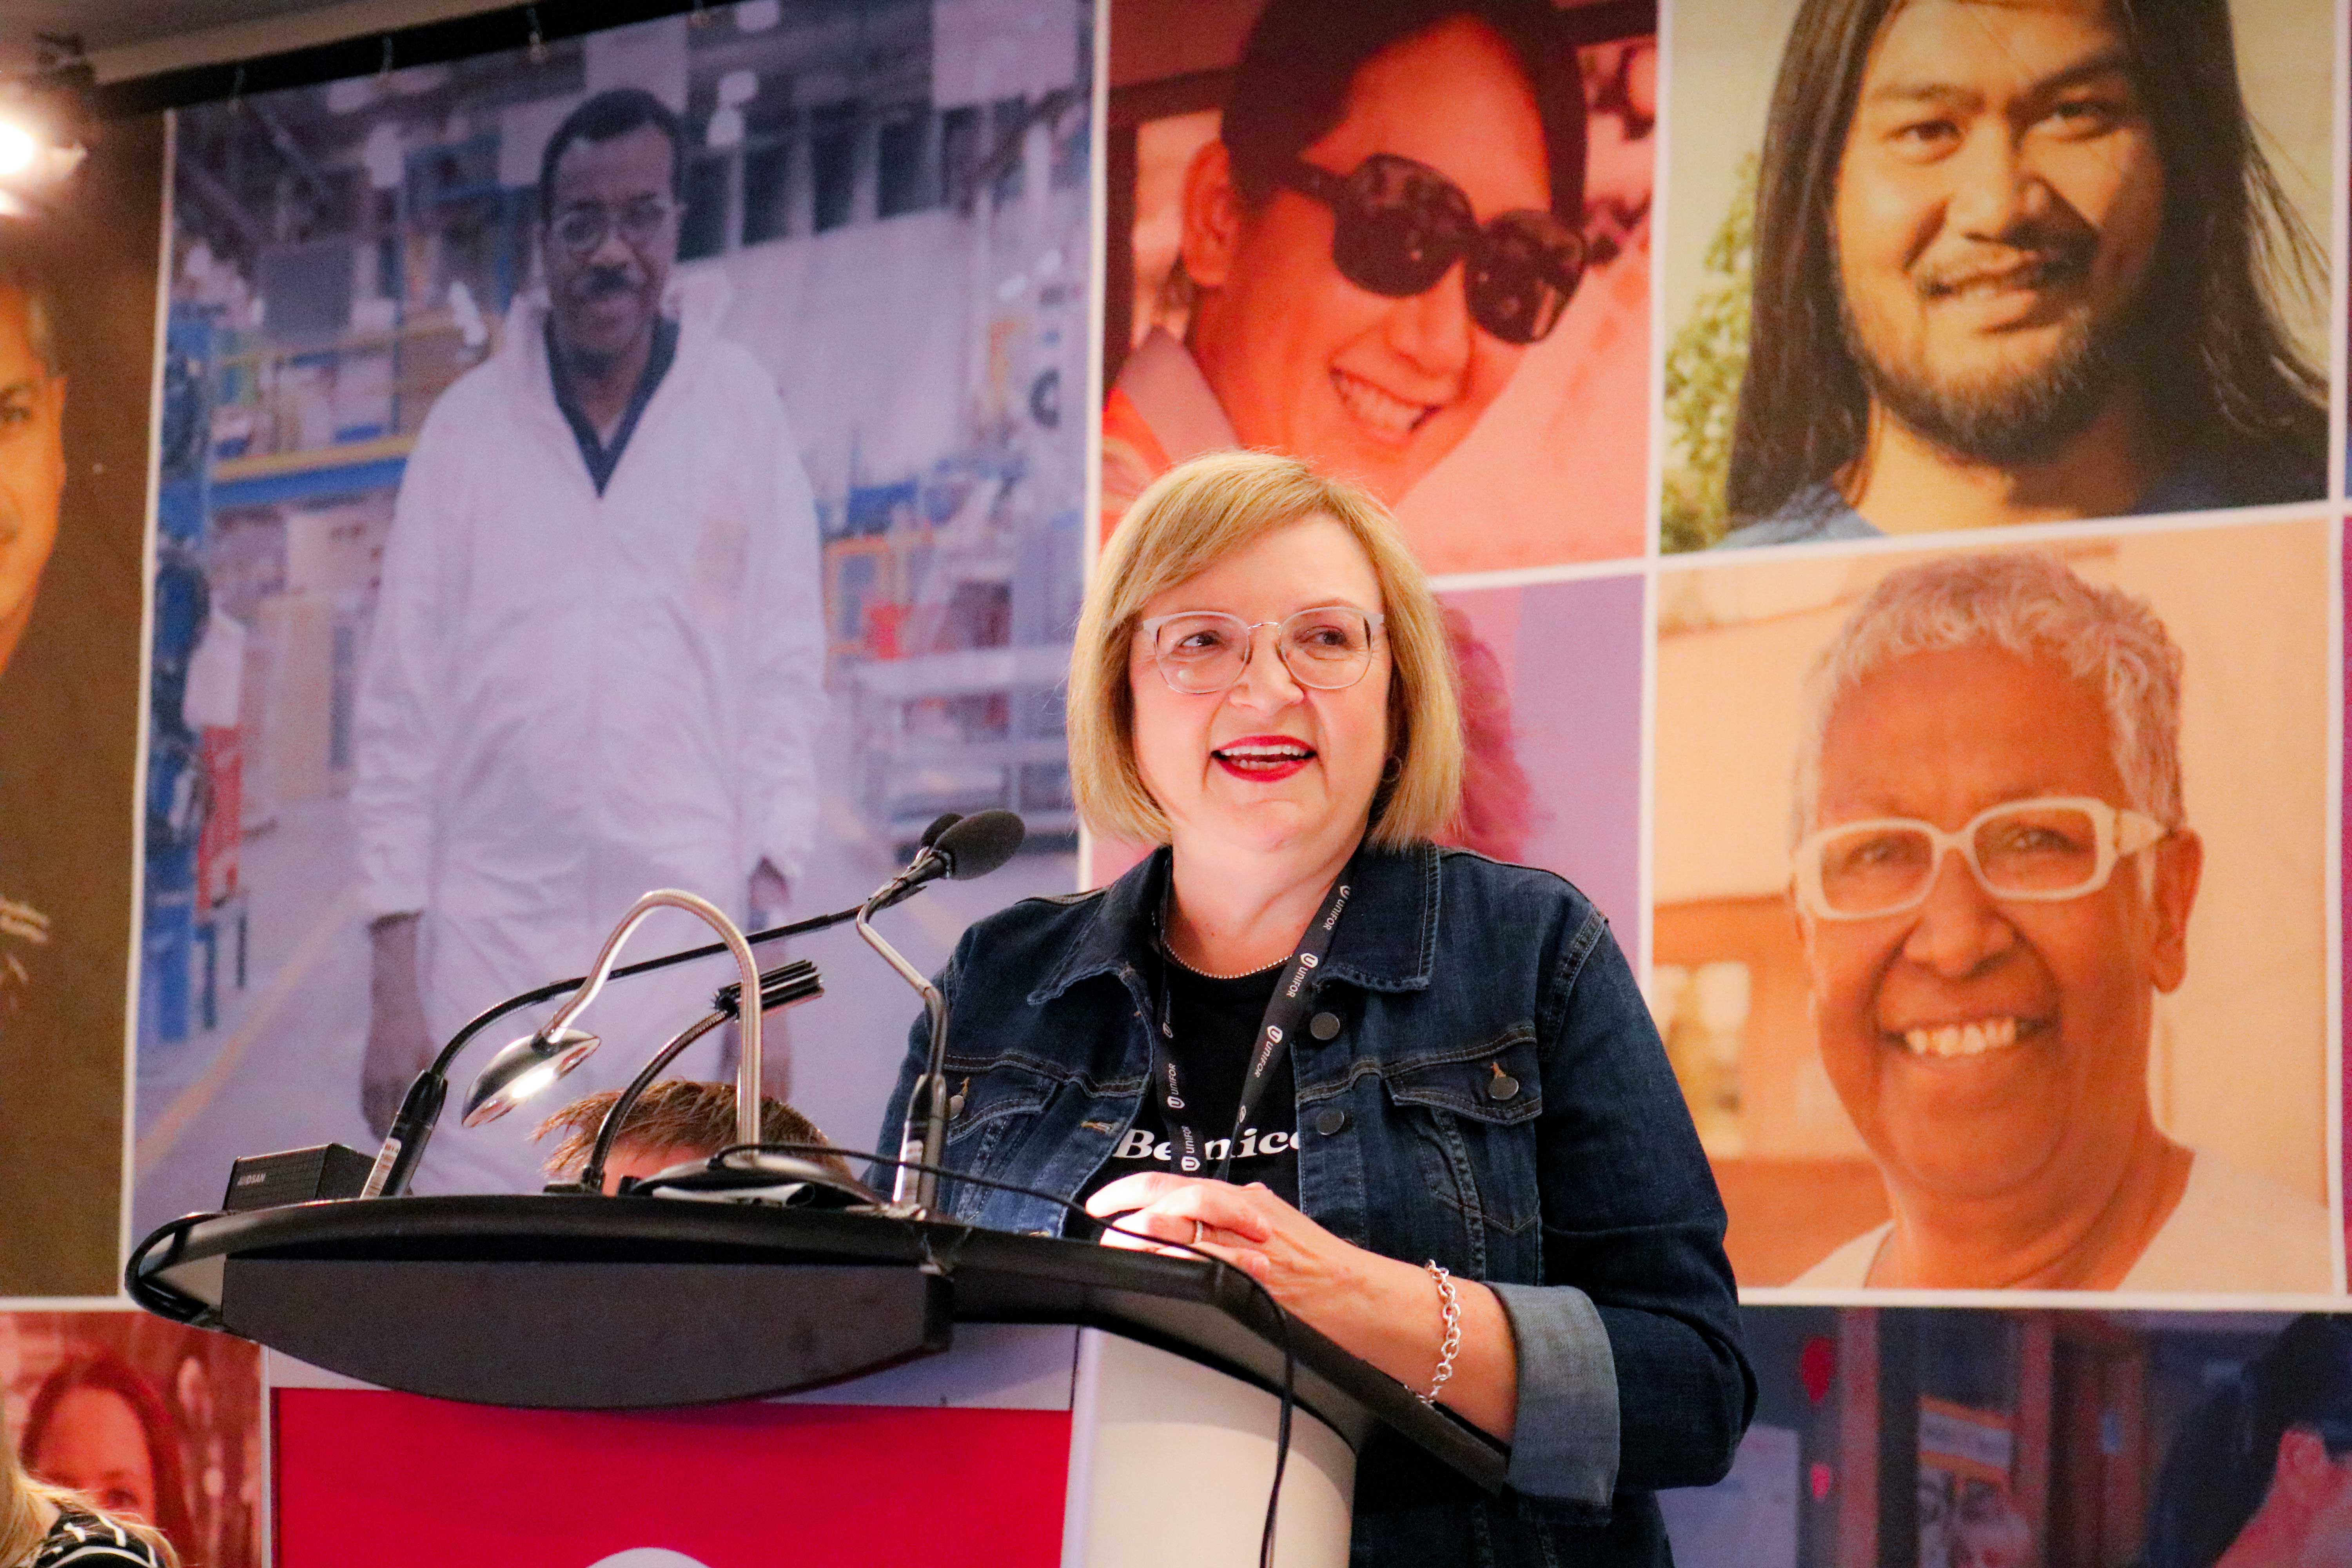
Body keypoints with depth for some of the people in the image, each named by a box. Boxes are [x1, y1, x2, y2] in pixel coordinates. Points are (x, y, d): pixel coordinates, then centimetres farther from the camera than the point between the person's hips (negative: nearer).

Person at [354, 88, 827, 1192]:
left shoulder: (743, 415, 6)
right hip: (489, 940, 1)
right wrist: (392, 981, 1)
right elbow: (402, 706, 7)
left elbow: (785, 681, 4)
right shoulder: (466, 427, 7)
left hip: (686, 940, -1)